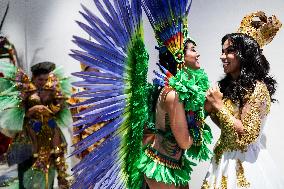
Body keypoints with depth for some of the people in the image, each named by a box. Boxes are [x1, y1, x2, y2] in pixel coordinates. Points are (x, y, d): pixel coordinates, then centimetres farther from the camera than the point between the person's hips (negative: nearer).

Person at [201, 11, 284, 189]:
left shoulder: (257, 88, -18)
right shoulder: (230, 85, 6)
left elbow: (247, 135, -23)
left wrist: (219, 105, -19)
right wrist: (211, 109, -5)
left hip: (245, 163, -8)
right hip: (225, 159, 8)